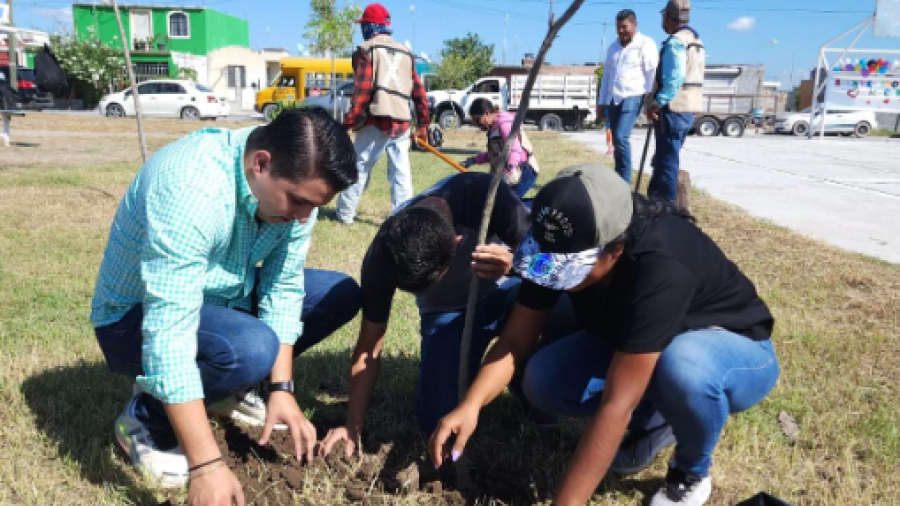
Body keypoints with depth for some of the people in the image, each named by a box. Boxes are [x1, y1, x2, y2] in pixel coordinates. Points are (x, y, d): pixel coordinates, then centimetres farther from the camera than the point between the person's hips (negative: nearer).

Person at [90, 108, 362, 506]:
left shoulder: (296, 183, -15)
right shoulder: (189, 188, -37)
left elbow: (282, 287, -8)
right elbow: (169, 334, -40)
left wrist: (281, 388, -15)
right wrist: (206, 464, -39)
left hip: (219, 297, 7)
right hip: (138, 317, -7)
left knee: (340, 294, -3)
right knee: (251, 349, -35)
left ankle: (226, 389, 11)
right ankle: (146, 418, -5)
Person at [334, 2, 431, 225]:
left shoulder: (366, 49, 1)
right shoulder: (405, 53, 18)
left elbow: (362, 90, -10)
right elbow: (419, 91, 16)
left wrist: (349, 121, -8)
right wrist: (422, 124, 20)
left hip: (376, 121, -5)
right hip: (402, 123, 5)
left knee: (357, 167, 6)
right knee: (401, 173, 6)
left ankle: (345, 213, 11)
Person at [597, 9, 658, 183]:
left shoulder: (645, 44, -3)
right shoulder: (613, 47, 18)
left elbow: (652, 74, -10)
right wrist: (602, 101, 17)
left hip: (632, 97, -7)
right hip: (613, 99, 7)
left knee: (621, 137, -19)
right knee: (616, 140, 7)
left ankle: (625, 181, -12)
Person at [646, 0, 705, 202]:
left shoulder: (675, 42, -13)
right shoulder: (695, 41, 18)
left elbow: (674, 79, -24)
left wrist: (657, 103, -22)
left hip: (673, 109, -10)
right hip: (688, 109, 10)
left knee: (667, 161, -5)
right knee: (667, 159, 18)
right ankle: (657, 201, 26)